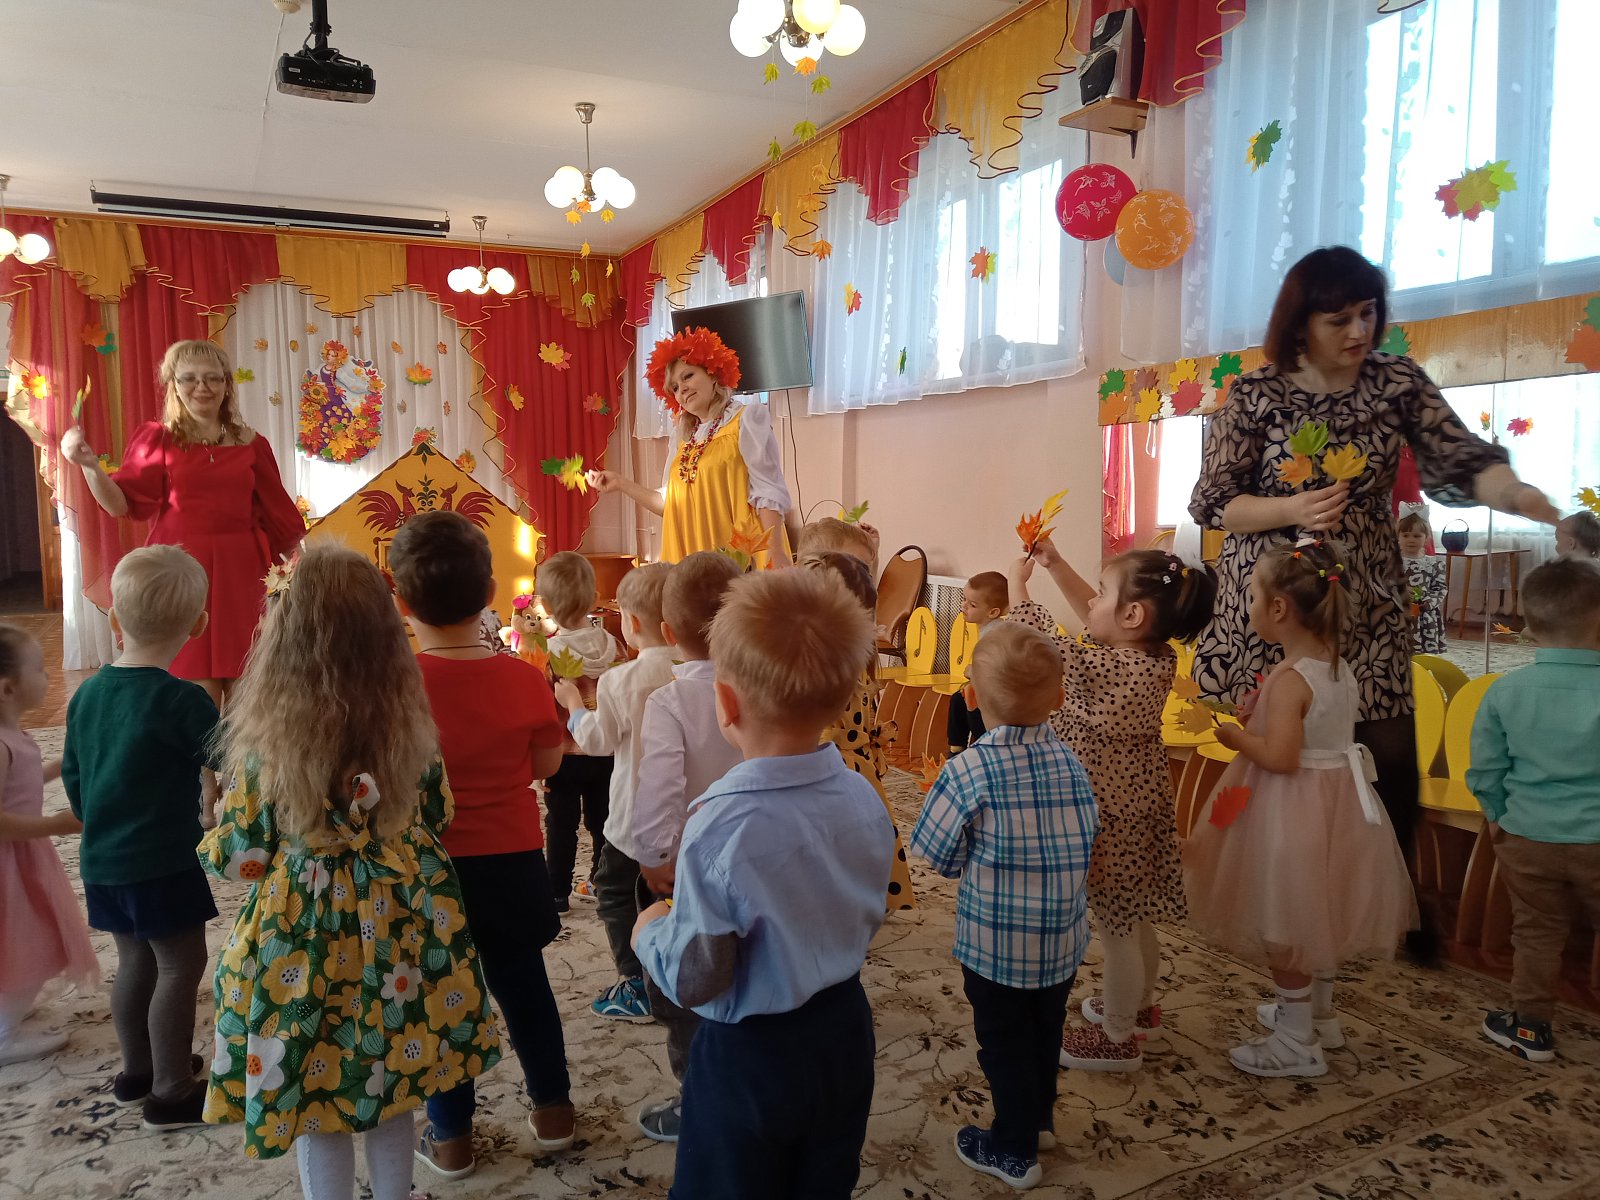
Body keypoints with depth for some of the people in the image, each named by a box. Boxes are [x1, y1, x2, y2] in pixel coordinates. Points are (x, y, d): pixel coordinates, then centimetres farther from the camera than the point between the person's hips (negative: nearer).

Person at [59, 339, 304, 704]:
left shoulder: (250, 443, 8)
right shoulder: (156, 438, 2)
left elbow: (276, 512, 12)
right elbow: (121, 503, -7)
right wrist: (90, 466, -25)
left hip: (239, 570, 2)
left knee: (244, 685, 6)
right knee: (195, 680, -2)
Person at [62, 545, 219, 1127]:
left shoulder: (86, 694, 3)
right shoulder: (184, 701, -20)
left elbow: (73, 778, 12)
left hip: (102, 861, 7)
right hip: (166, 862, -7)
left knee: (134, 959, 21)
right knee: (180, 966, 5)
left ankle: (137, 1068, 36)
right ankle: (171, 1091, 13)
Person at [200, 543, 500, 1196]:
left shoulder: (267, 741, -18)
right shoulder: (411, 725, -9)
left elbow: (241, 854, -8)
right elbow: (436, 815, 5)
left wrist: (211, 847, 14)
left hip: (306, 943, -3)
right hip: (400, 933, 3)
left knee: (317, 1111, 17)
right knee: (392, 1097, 22)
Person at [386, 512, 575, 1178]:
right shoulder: (525, 678, -13)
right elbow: (546, 762, -1)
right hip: (510, 861, 2)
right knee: (522, 982, 20)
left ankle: (451, 1136, 28)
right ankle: (553, 1110, 33)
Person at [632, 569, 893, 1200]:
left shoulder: (722, 827, -30)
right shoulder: (865, 800, -11)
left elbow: (693, 982, -21)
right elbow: (866, 920, 4)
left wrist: (651, 931, -2)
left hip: (750, 1057, -5)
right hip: (845, 1033, 5)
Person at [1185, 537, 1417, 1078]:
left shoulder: (1289, 679, -24)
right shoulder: (1340, 668, 2)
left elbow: (1280, 757, -29)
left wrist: (1232, 734, -15)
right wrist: (1261, 711, 8)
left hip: (1290, 810, -9)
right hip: (1338, 798, 9)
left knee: (1286, 925, 6)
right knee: (1316, 912, 24)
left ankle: (1297, 1042, 19)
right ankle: (1318, 1012, 42)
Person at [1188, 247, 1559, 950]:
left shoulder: (1398, 382, 3)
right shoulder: (1253, 396, -4)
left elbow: (1462, 458, -8)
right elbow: (1213, 503, -3)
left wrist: (1519, 495, -28)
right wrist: (1292, 510, -19)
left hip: (1367, 602, 3)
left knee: (1392, 758, 1)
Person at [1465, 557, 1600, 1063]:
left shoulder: (1504, 691, -8)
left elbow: (1485, 769, -2)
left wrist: (1496, 814, 14)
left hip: (1527, 836, 2)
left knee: (1536, 932, 16)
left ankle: (1531, 1025, 27)